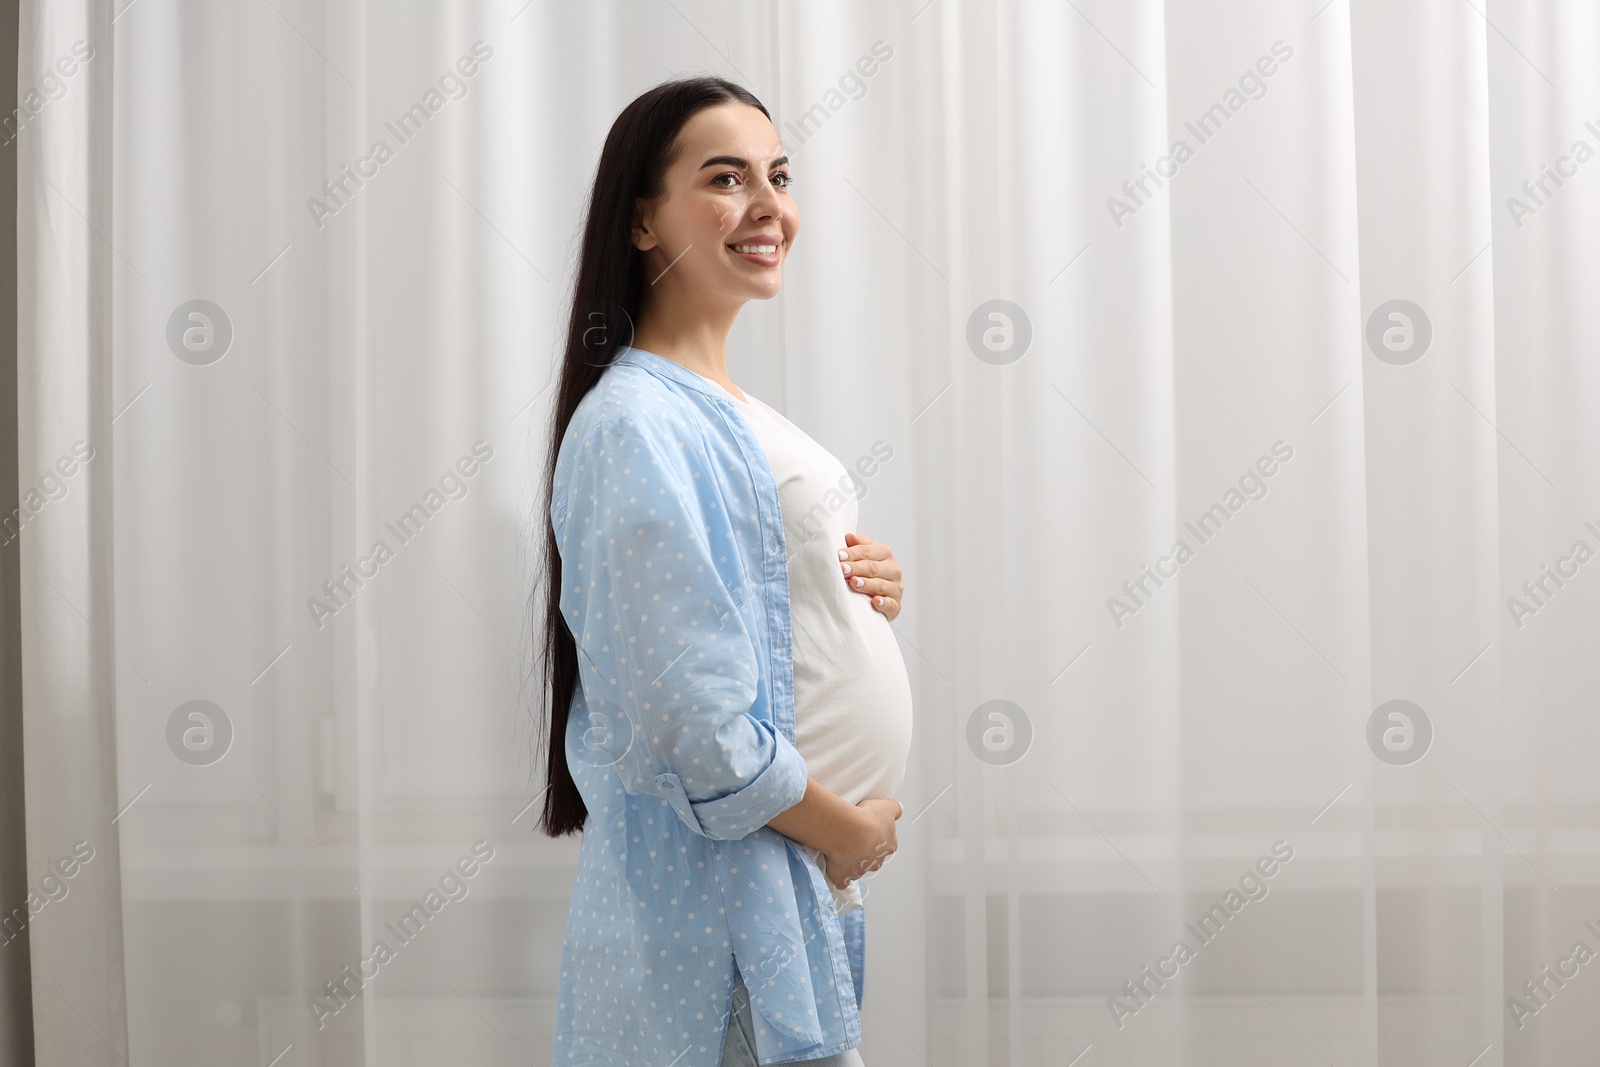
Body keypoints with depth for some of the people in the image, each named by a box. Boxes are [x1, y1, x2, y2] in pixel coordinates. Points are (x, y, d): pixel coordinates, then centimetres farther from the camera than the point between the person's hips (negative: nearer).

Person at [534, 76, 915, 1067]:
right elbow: (688, 721, -23)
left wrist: (869, 585, 2)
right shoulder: (636, 424, -17)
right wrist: (845, 828, -12)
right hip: (721, 887, -9)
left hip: (813, 875, 9)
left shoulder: (728, 410, 12)